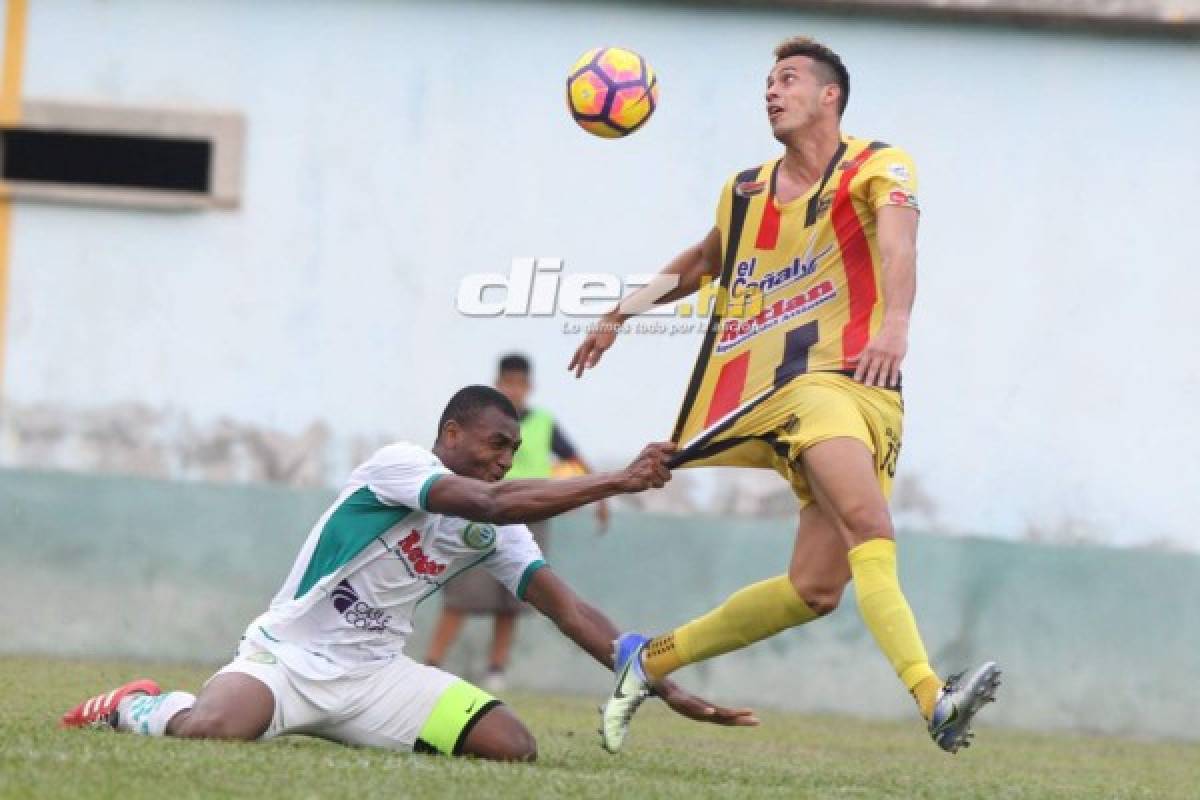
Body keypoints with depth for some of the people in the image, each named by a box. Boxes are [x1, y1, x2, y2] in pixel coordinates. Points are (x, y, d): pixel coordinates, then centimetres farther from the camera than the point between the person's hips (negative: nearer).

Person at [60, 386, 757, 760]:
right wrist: (621, 481, -30)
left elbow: (570, 610, 3)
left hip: (373, 674, 7)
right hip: (287, 654, -7)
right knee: (207, 729, -37)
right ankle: (136, 707, 5)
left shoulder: (494, 535, 7)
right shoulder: (398, 466, -13)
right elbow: (493, 504, -28)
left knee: (514, 746, -12)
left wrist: (666, 687, -6)